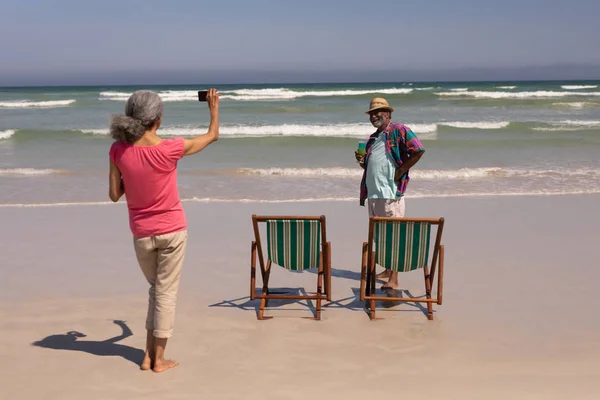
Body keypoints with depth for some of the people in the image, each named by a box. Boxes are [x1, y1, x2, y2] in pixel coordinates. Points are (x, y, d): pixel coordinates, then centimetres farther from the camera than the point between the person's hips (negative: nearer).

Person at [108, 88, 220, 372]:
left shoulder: (118, 151, -11)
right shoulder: (170, 149, -17)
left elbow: (115, 195, -2)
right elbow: (212, 136, 0)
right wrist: (214, 107, 16)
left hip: (141, 234, 3)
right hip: (172, 231, -3)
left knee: (156, 289, 21)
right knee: (166, 292, 9)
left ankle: (148, 355, 22)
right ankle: (158, 359, 16)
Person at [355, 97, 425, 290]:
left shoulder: (399, 131, -4)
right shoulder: (372, 139, 21)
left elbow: (418, 151, -15)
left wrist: (400, 171, -14)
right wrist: (362, 161, 6)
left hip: (390, 192, -9)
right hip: (373, 193, 9)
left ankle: (393, 279, -8)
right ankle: (387, 270, 26)